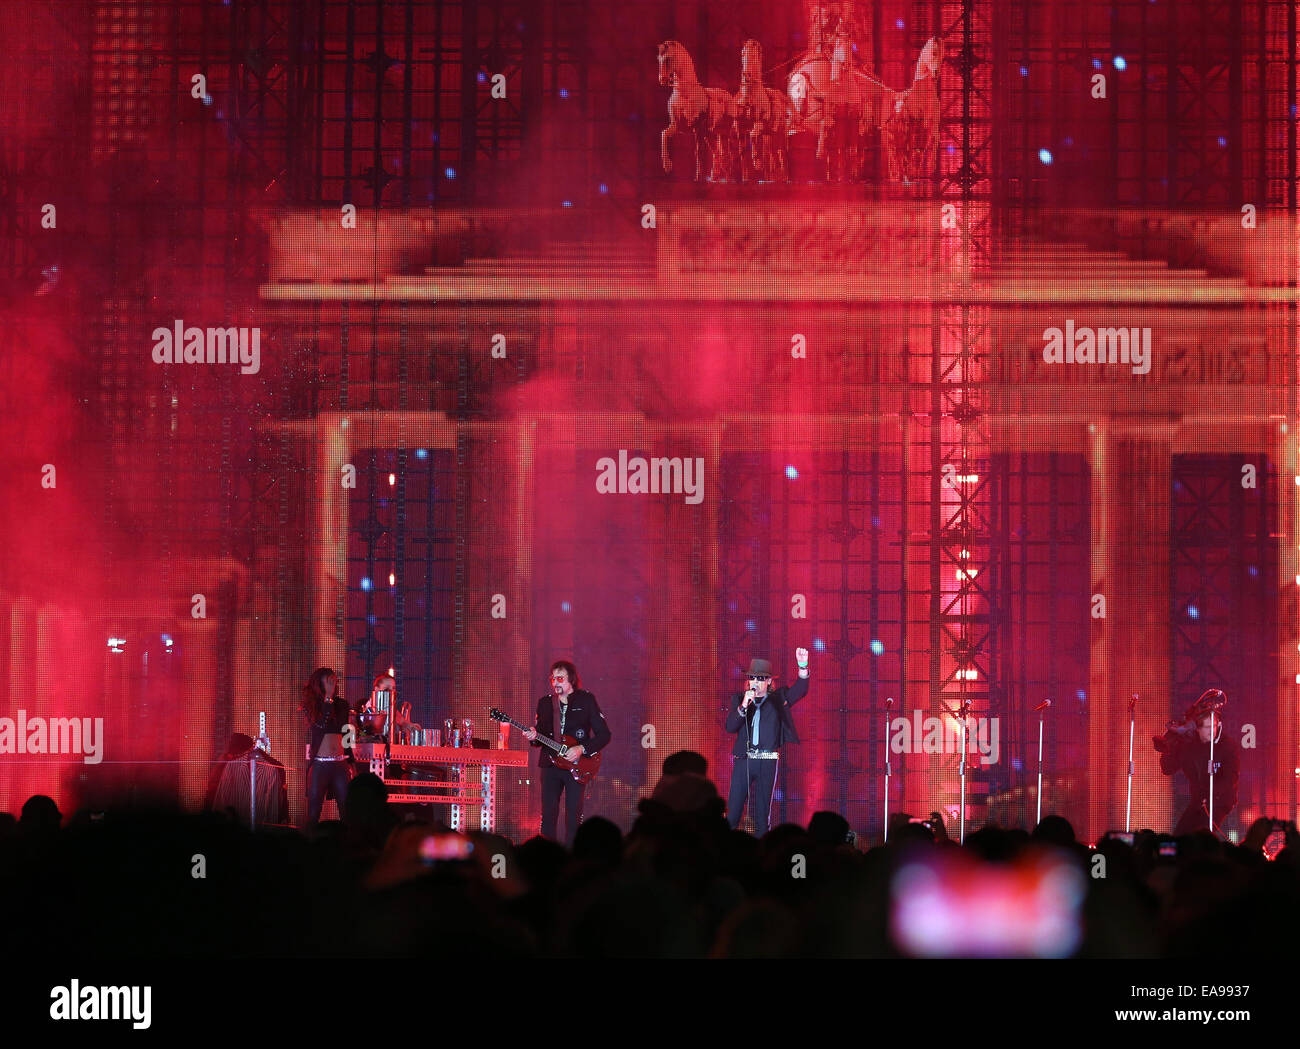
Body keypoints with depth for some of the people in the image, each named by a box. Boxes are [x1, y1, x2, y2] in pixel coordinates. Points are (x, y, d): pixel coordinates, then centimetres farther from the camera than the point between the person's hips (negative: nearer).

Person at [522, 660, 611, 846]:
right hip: (550, 764, 3)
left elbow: (604, 734, -2)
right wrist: (533, 737, -7)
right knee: (548, 817, -1)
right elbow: (540, 734, 16)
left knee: (573, 818, -5)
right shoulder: (545, 702, 10)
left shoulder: (586, 700, -1)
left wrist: (582, 749, -14)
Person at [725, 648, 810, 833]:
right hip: (743, 760, 1)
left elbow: (800, 691, -8)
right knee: (734, 808, -1)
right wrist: (743, 706, -15)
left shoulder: (777, 699, 6)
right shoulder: (739, 699, 9)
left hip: (768, 761, -1)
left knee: (763, 809, 3)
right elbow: (730, 727, -1)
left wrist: (803, 668, -25)